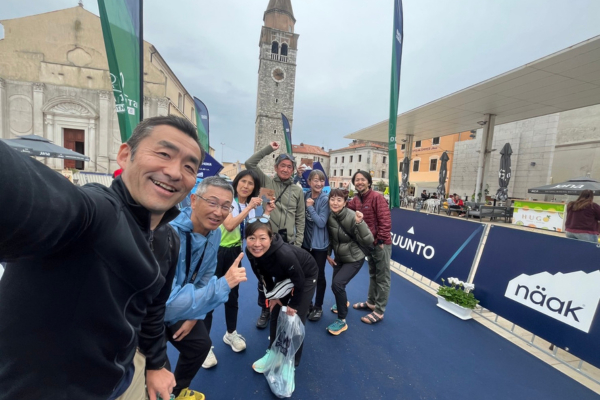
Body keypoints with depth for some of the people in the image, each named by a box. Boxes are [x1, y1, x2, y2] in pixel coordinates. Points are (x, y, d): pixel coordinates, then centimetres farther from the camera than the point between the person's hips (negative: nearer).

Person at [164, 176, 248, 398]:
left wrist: (194, 316, -1)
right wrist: (223, 284, -43)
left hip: (178, 305, 7)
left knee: (201, 343, 13)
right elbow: (165, 304, -40)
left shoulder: (214, 233, -14)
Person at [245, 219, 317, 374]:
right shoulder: (250, 252, -26)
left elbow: (299, 281, -26)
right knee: (275, 313, 11)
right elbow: (263, 275, -5)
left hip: (306, 275, -5)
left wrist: (293, 305, -12)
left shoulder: (284, 254, -44)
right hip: (284, 276, 5)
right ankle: (273, 353, 35)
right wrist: (273, 295, 2)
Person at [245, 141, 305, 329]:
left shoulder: (298, 190, 4)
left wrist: (298, 242, 0)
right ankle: (265, 310, 33)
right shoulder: (267, 182, 2)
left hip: (288, 241, 1)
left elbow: (300, 219, 5)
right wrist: (269, 148, -7)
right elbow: (250, 163, -5)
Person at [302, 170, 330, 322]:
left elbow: (322, 222, -19)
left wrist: (310, 207, -20)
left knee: (319, 275, 11)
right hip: (305, 241, 4)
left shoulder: (325, 200, -14)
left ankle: (318, 307, 31)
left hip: (320, 243, -4)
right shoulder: (305, 196, -2)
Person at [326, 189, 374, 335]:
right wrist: (327, 255, 6)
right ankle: (343, 303, 53)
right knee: (337, 284, 18)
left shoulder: (352, 217, -28)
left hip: (354, 258, -6)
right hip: (339, 256, 6)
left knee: (337, 284, -19)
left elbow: (368, 242, -29)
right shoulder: (329, 216, -12)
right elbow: (328, 237, 6)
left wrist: (359, 223, -42)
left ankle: (342, 321, 4)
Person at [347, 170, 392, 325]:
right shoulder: (356, 200, 6)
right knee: (373, 274, 22)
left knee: (383, 277, 6)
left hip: (381, 243, -8)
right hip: (369, 242, 8)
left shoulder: (377, 197, -17)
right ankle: (371, 302, 39)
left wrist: (381, 240, -19)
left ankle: (379, 311, 17)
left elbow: (385, 220, -20)